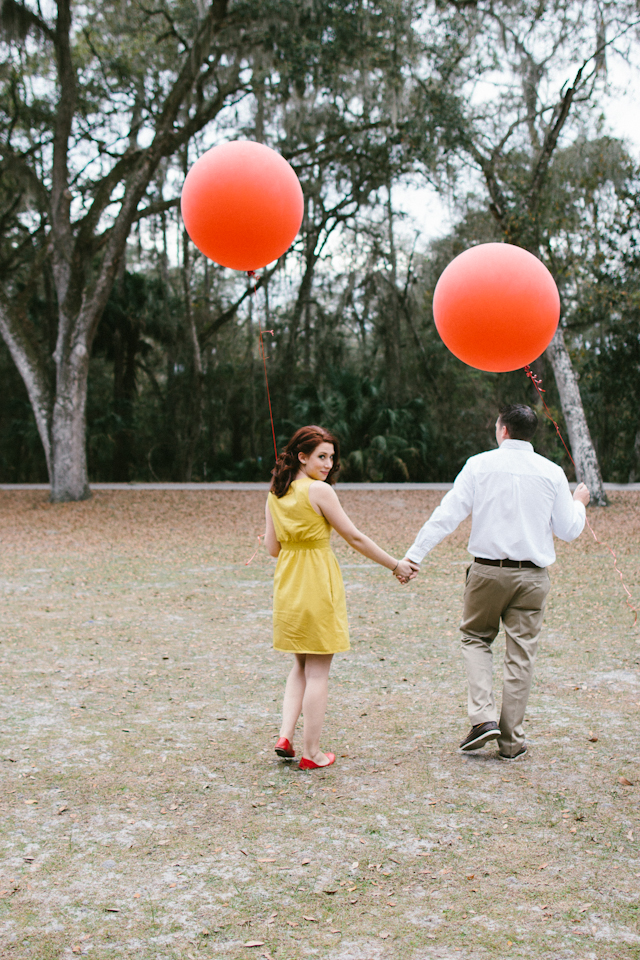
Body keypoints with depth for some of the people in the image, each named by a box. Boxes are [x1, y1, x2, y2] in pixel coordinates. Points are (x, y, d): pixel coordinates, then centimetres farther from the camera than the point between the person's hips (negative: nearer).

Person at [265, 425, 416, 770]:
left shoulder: (275, 494, 5)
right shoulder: (319, 491, -14)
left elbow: (273, 547, 7)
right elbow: (355, 538, -10)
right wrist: (396, 565, -1)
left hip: (287, 584, 7)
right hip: (318, 585, -6)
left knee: (301, 666, 20)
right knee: (318, 671, 4)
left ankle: (285, 736, 9)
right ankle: (311, 753, 9)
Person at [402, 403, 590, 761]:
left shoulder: (479, 465, -3)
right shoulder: (552, 473, 1)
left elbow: (447, 515, -7)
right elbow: (569, 530, 6)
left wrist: (414, 555, -4)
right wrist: (579, 503, 26)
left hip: (488, 571, -1)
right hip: (532, 575, 1)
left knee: (475, 639, 17)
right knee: (521, 654, 8)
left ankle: (483, 717, -1)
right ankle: (511, 741, 13)